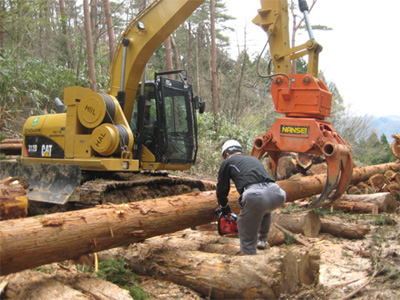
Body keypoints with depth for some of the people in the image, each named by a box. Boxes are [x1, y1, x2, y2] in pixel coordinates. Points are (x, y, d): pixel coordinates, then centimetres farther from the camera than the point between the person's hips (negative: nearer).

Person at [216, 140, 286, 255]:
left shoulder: (227, 162, 22)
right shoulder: (254, 159, 38)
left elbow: (222, 190, 23)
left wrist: (224, 207, 44)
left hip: (255, 196, -6)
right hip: (275, 193, 6)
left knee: (247, 241, 10)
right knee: (265, 209, 41)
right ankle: (262, 240, 45)